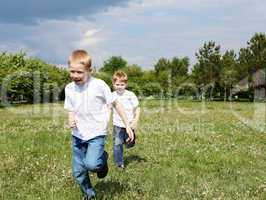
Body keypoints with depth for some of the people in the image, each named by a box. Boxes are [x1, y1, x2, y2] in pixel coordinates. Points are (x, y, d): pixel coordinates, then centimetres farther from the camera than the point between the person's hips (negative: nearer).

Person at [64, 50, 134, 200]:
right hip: (78, 135, 5)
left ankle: (103, 158, 9)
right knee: (78, 172, 9)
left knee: (91, 164, -26)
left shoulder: (99, 85, -14)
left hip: (96, 133, -5)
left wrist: (127, 125, -5)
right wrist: (71, 120, -11)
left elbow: (116, 104, -5)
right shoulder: (69, 88, 0)